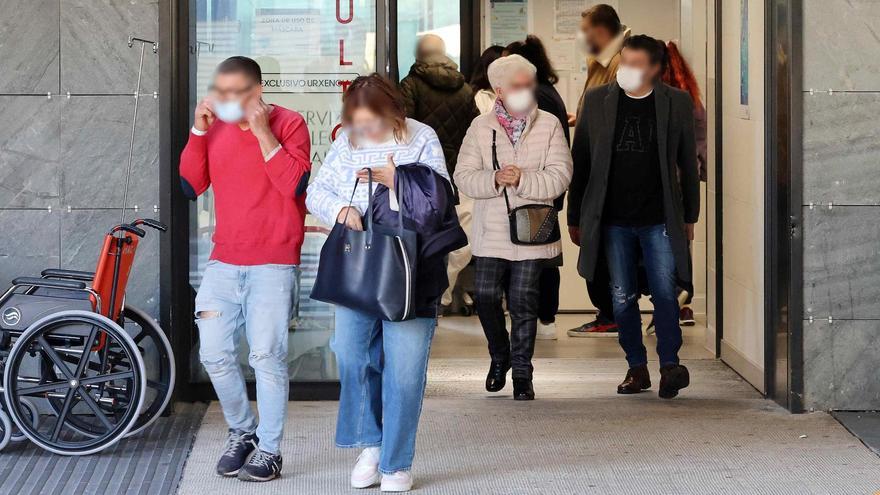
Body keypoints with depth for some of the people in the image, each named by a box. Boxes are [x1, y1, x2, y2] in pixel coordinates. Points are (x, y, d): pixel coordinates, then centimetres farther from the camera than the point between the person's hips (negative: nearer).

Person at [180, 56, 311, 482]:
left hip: (272, 264, -5)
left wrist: (262, 132, -20)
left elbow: (295, 184, -16)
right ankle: (242, 431, 23)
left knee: (267, 357, -6)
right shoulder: (216, 127, 9)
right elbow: (190, 186, 5)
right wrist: (198, 131, -4)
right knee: (214, 354, 4)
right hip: (223, 263, 5)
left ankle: (269, 450, 5)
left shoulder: (288, 124, -5)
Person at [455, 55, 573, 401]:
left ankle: (521, 372, 11)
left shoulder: (549, 125, 2)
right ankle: (499, 355, 26)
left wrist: (523, 180, -19)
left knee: (523, 301, 0)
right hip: (491, 232, 1)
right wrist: (494, 180, -19)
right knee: (485, 296, -1)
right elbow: (464, 176, -1)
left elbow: (560, 176, -6)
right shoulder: (481, 127, 5)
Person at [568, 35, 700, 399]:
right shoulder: (597, 101, 4)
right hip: (613, 221, 2)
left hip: (659, 220, -2)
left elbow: (688, 163, 9)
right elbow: (580, 163, 7)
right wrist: (576, 217, 6)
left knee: (664, 292, -10)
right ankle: (637, 368, 15)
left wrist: (689, 216, 10)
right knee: (622, 300, 6)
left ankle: (670, 364, -6)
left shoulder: (676, 103, 1)